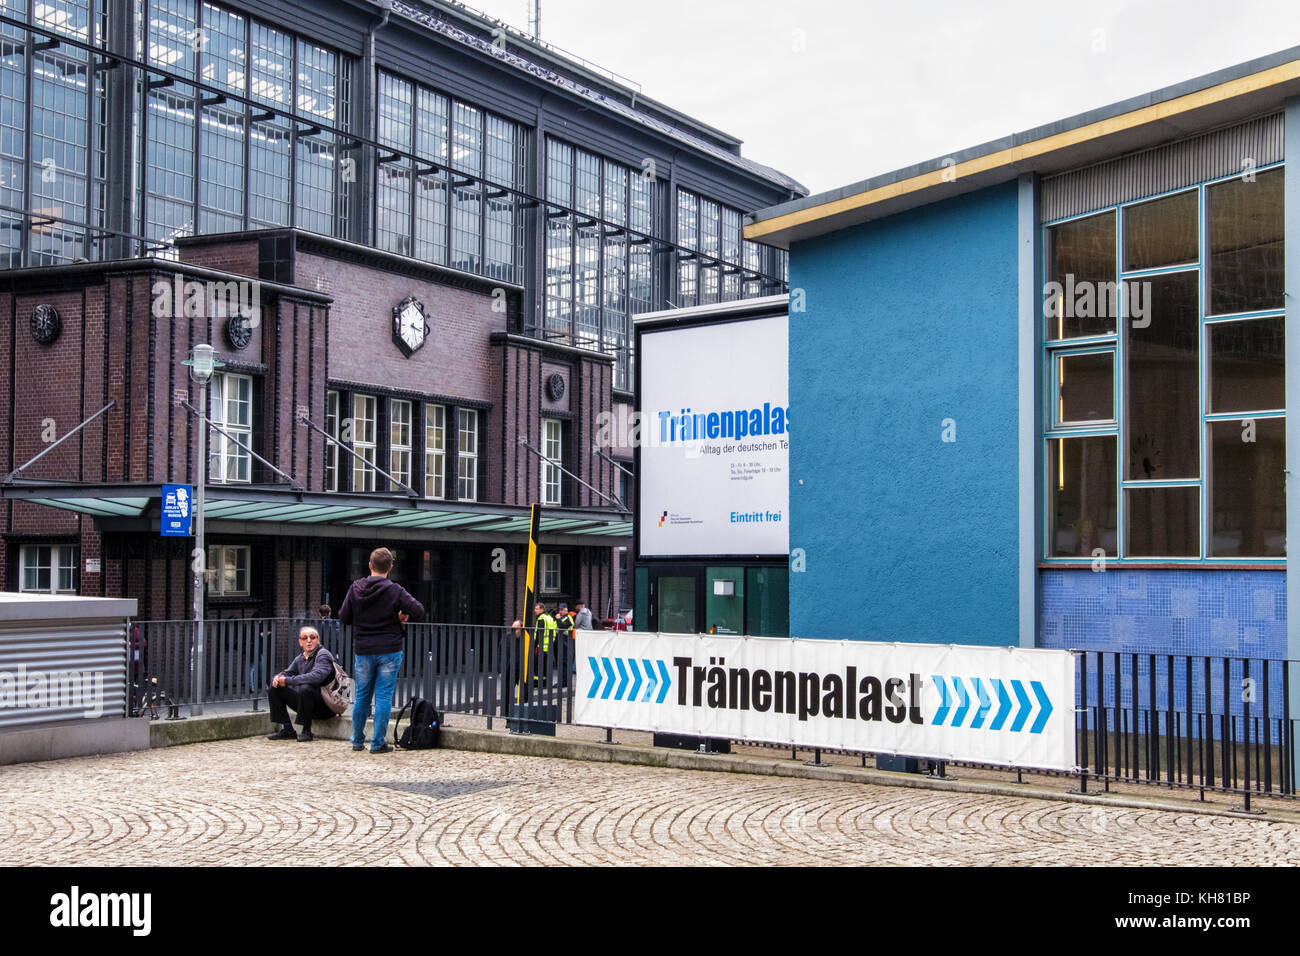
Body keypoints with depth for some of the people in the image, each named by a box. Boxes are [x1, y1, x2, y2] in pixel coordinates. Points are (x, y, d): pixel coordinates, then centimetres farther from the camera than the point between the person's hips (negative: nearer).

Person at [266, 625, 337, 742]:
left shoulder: (323, 655, -13)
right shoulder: (299, 659, 11)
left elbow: (316, 676, -30)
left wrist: (287, 681, -25)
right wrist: (278, 677, -11)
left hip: (324, 705, -8)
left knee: (305, 688, -36)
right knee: (273, 688, 3)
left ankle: (307, 731, -21)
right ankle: (287, 730, 1)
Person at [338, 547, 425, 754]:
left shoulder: (356, 588, -2)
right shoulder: (394, 590, -11)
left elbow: (343, 616, 2)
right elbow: (418, 610, -14)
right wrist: (404, 615, 6)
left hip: (363, 651, 3)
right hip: (389, 651, -3)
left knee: (362, 696, 14)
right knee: (384, 696, 2)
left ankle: (357, 740, 22)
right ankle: (377, 743, 2)